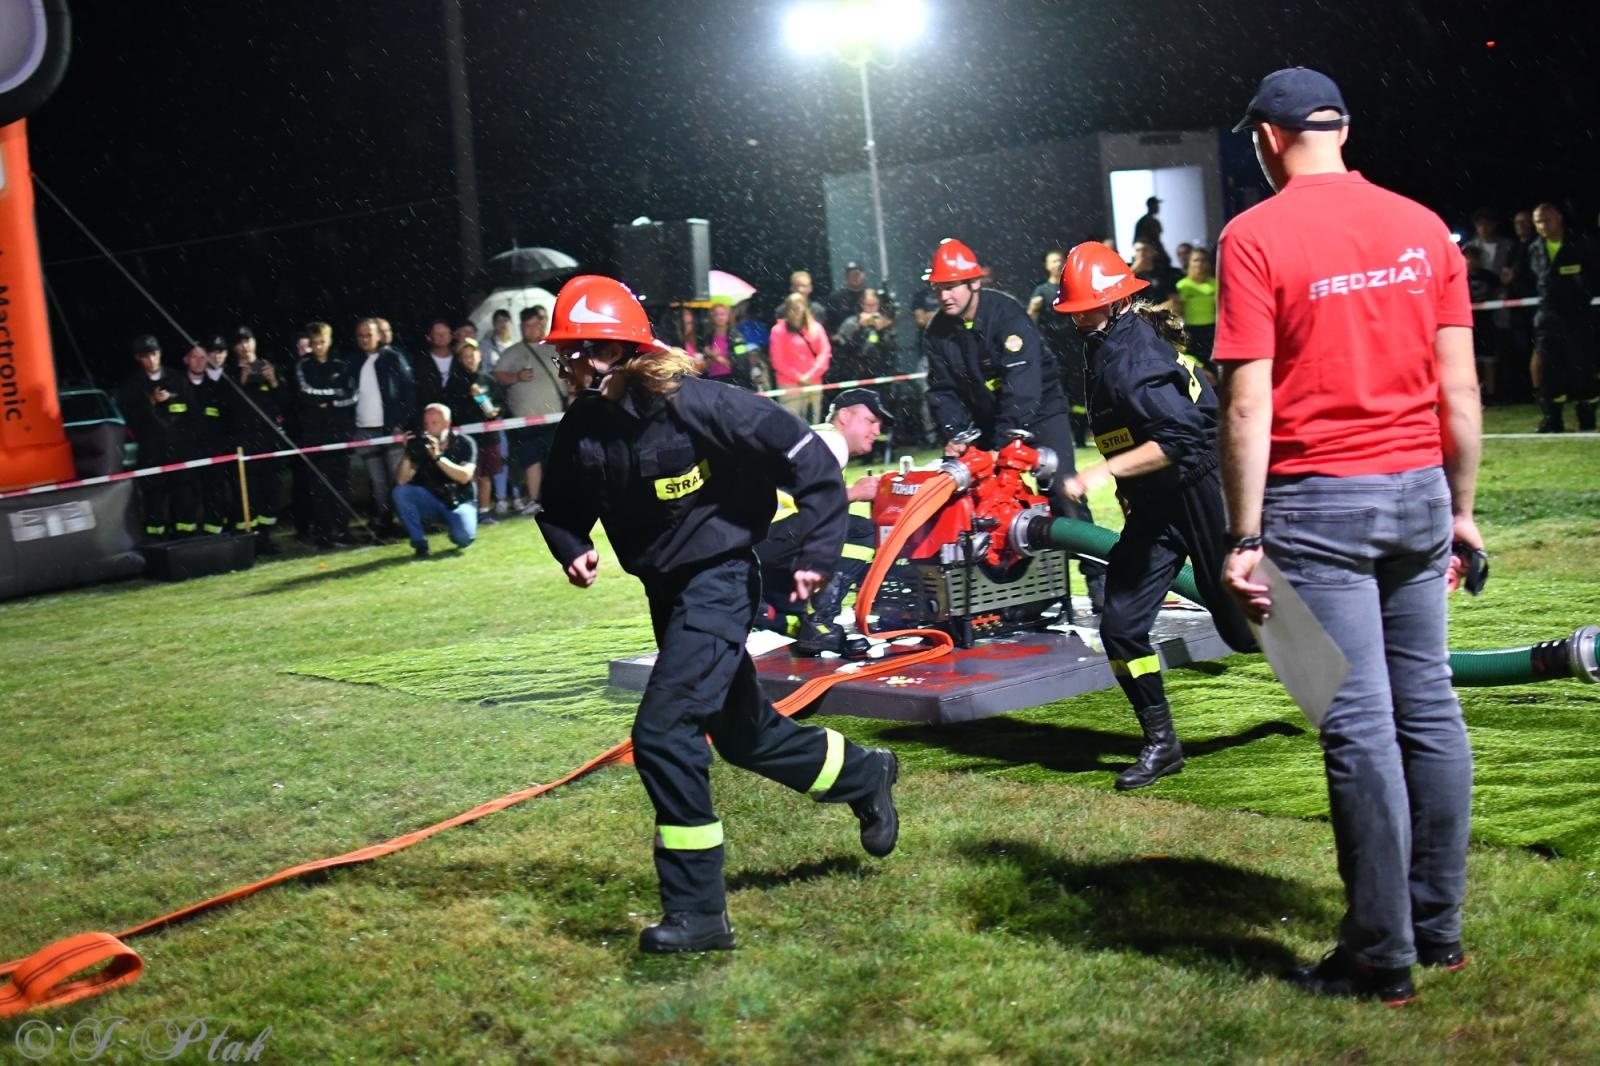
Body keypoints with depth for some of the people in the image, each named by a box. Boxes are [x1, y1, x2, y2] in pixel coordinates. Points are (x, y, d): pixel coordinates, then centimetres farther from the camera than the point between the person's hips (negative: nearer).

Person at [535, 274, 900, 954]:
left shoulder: (693, 404, -22)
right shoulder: (581, 428, -4)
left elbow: (808, 459, -18)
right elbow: (561, 507, 14)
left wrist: (817, 553, -20)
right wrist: (572, 550, -8)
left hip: (718, 581, -8)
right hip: (665, 590, 8)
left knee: (662, 733, -19)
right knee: (742, 732, 21)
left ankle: (697, 911, -8)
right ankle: (865, 777, 47)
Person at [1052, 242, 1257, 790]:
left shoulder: (1129, 358, -23)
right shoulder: (1112, 343, 7)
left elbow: (1180, 438, -33)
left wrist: (1104, 471, -34)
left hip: (1199, 493, -9)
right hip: (1154, 506, 9)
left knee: (1245, 625, 4)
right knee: (1120, 625, 0)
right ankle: (1161, 743, 11)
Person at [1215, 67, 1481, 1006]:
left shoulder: (1256, 237, -7)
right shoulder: (1422, 227, 6)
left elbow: (1249, 406, -11)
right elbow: (1461, 388, 6)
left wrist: (1245, 539, -8)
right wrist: (1461, 506, 15)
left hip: (1319, 502, -4)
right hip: (1417, 491, 5)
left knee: (1360, 727, -2)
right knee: (1429, 709, 12)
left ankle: (1382, 958, 6)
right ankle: (1440, 926, 23)